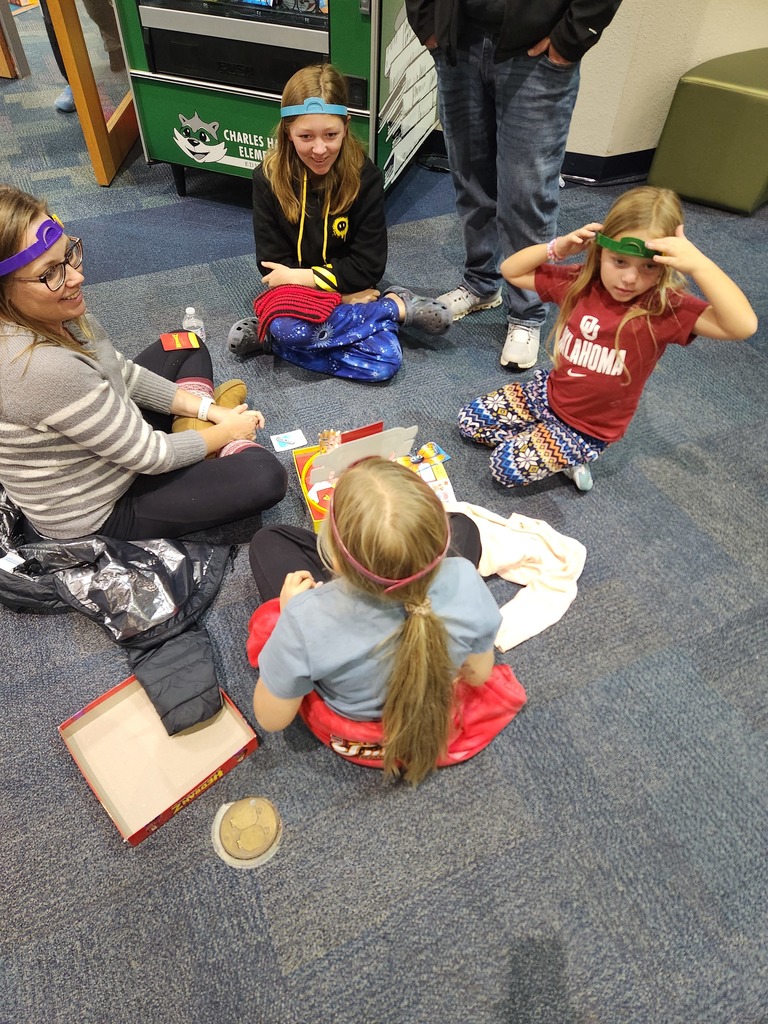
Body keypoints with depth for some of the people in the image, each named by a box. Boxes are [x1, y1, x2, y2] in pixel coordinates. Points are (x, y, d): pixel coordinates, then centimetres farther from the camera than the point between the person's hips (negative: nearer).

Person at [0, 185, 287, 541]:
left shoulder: (47, 316, -13)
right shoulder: (42, 368, -38)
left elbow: (122, 372, 2)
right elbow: (148, 456, -27)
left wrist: (206, 409, -3)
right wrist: (227, 432, -12)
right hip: (100, 514, -8)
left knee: (186, 345, 18)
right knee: (265, 477, -20)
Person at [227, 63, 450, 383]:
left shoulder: (365, 177, -9)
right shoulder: (268, 178, -8)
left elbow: (368, 267, -10)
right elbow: (272, 266, -6)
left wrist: (300, 276, -14)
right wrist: (341, 294, -15)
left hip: (350, 294, -2)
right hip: (295, 296, 2)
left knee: (385, 361, -28)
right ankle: (396, 308, -11)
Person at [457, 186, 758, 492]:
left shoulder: (665, 308, -24)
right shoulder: (580, 283, -11)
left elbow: (744, 326, -39)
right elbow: (510, 271, -1)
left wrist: (699, 264, -47)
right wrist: (558, 247, -18)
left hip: (588, 429, -5)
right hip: (549, 393, 6)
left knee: (506, 468, -16)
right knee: (469, 420, 4)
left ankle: (570, 456, 8)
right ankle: (536, 439, 12)